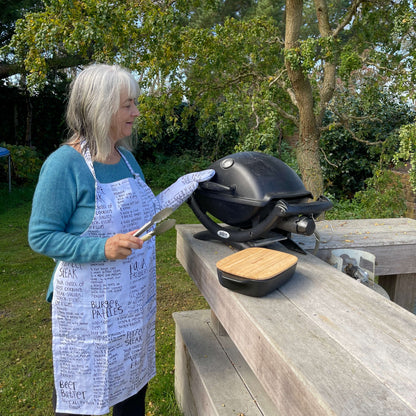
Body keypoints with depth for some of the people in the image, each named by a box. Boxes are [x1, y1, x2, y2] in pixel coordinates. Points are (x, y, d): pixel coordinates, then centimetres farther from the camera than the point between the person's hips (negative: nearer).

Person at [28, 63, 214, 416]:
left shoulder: (126, 158, 4)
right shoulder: (65, 164, -19)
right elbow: (41, 237, -16)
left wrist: (186, 184, 4)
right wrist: (102, 248, -28)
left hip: (135, 302, 7)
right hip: (88, 307, -7)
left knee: (133, 383, 23)